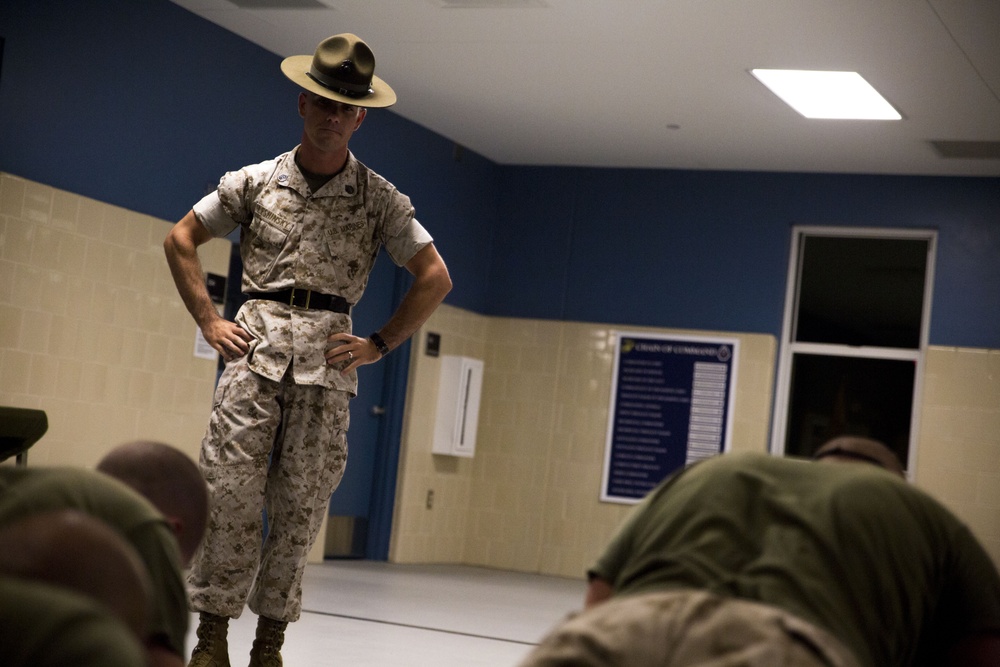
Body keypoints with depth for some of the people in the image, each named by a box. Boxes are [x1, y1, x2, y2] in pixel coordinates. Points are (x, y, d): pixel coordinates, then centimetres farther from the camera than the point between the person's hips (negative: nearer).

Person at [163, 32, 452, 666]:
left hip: (328, 356, 0)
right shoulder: (257, 181, 9)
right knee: (230, 489, -8)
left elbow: (435, 279, 9)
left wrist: (380, 344, 2)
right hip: (256, 346, 0)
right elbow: (181, 239, 16)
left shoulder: (381, 199, 7)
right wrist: (209, 320, 6)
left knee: (300, 505, 1)